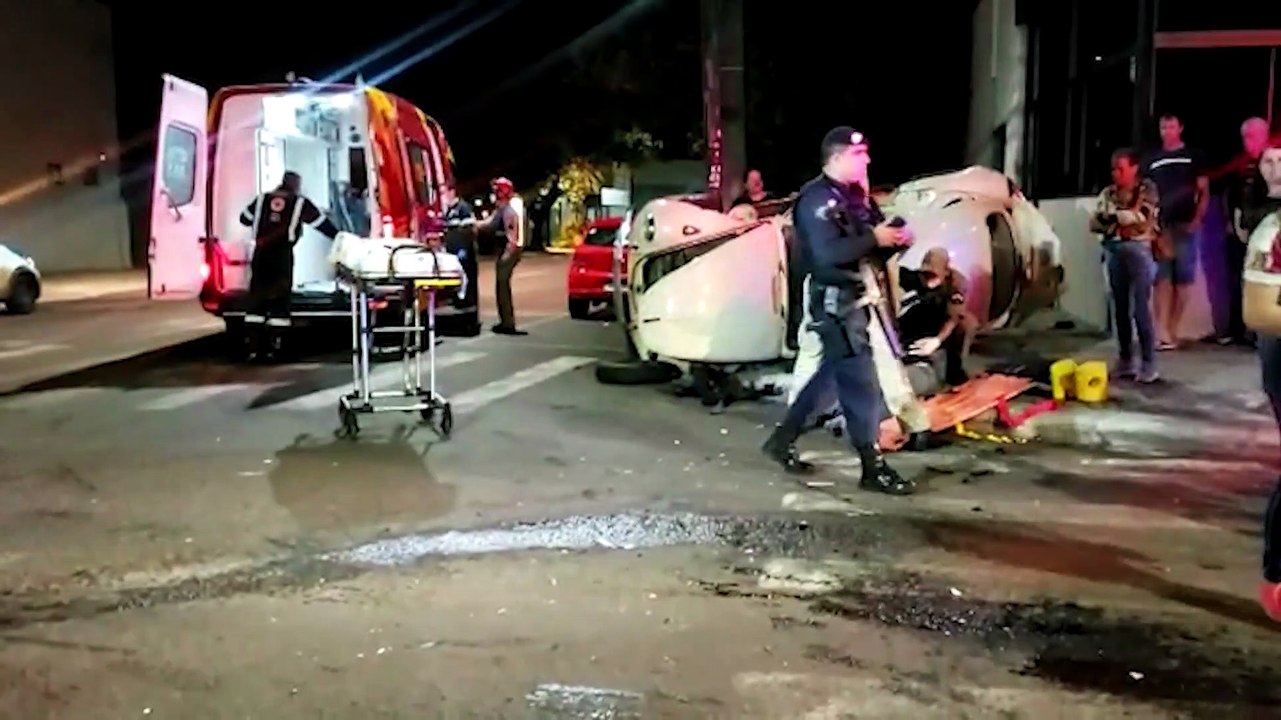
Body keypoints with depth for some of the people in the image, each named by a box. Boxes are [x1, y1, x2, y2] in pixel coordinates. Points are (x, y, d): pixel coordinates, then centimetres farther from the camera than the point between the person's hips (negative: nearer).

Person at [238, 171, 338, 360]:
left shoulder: (262, 199, 14)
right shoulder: (300, 203, 6)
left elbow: (244, 219, 20)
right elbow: (323, 224, 9)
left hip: (261, 251, 3)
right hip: (282, 253, -3)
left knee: (257, 296, 8)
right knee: (280, 297, 3)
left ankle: (254, 346, 5)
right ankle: (272, 346, -2)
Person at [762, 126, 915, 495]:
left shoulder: (853, 195, 13)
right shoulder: (817, 200, -16)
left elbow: (872, 231, 20)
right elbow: (828, 254, -28)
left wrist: (896, 237, -3)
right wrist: (875, 238, -21)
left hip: (853, 296, 10)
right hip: (835, 301, -10)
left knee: (831, 373, 17)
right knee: (861, 381, -6)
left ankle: (782, 440, 28)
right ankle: (873, 468, 1)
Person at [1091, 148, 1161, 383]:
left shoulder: (1147, 189, 0)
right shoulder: (1108, 193, 13)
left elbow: (1142, 215, -15)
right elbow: (1094, 223, 6)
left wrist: (1114, 216, -11)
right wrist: (1107, 219, -13)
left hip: (1138, 250, -5)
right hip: (1114, 251, 5)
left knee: (1141, 310, -7)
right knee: (1120, 309, 9)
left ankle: (1148, 364, -3)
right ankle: (1125, 360, 17)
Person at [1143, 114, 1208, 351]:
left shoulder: (1193, 156, 6)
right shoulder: (1152, 160, 11)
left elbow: (1204, 191, 4)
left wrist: (1197, 220, -7)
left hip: (1185, 226, -1)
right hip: (1159, 227, 1)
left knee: (1182, 280, 1)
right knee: (1162, 279, -5)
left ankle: (1172, 330, 9)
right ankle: (1163, 332, -10)